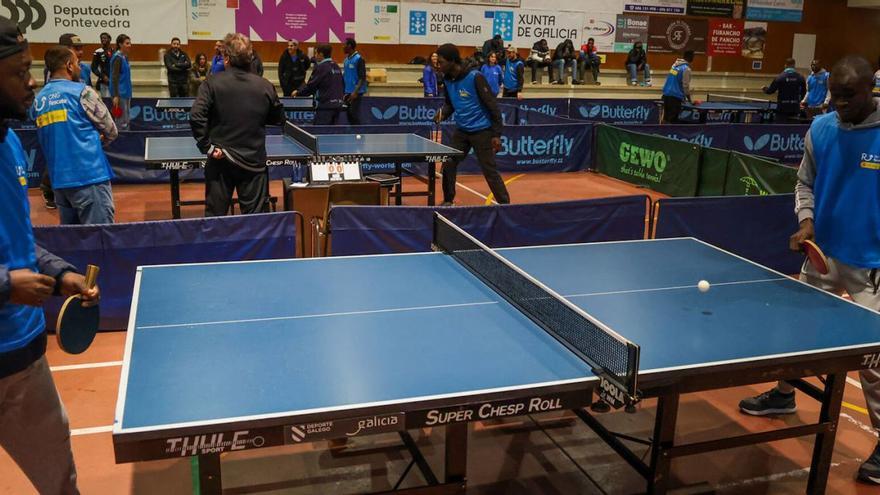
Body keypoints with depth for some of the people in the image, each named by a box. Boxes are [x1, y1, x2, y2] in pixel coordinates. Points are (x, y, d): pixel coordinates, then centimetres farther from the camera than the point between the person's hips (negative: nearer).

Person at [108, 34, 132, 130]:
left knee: (127, 119, 13)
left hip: (126, 93, 9)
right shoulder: (118, 58, -13)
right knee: (122, 122, -5)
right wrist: (115, 96, -23)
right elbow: (114, 77, -18)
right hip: (120, 93, -9)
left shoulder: (125, 57, 12)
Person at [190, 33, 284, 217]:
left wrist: (207, 147, -9)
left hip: (220, 161, -1)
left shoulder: (212, 83, -7)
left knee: (214, 216, 9)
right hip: (254, 161, 1)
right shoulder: (265, 87, -2)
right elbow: (278, 119, 10)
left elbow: (196, 117, -16)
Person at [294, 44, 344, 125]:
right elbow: (342, 87, 18)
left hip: (325, 106, -8)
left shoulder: (321, 67, -11)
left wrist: (298, 92, 6)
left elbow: (310, 86, -9)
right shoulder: (336, 67, 12)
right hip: (337, 105, 8)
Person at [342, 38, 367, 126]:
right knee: (349, 115, 10)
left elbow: (362, 78, -15)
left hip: (356, 93, -8)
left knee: (354, 115, -10)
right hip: (348, 92, 8)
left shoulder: (359, 59, -11)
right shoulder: (346, 59, 12)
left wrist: (355, 92, -22)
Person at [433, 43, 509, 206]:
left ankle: (505, 204, 7)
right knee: (448, 166, 6)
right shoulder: (448, 79, 2)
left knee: (490, 171, -4)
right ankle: (448, 201, 23)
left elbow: (492, 105, -17)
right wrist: (443, 114, -6)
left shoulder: (474, 77, -19)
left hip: (481, 130, -7)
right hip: (462, 130, 7)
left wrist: (497, 134, -18)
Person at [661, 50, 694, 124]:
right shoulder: (686, 69, -10)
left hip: (666, 94, 8)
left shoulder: (675, 65, 12)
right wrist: (689, 100, 1)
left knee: (666, 117, 14)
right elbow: (686, 86, -11)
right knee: (673, 120, -4)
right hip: (675, 97, -8)